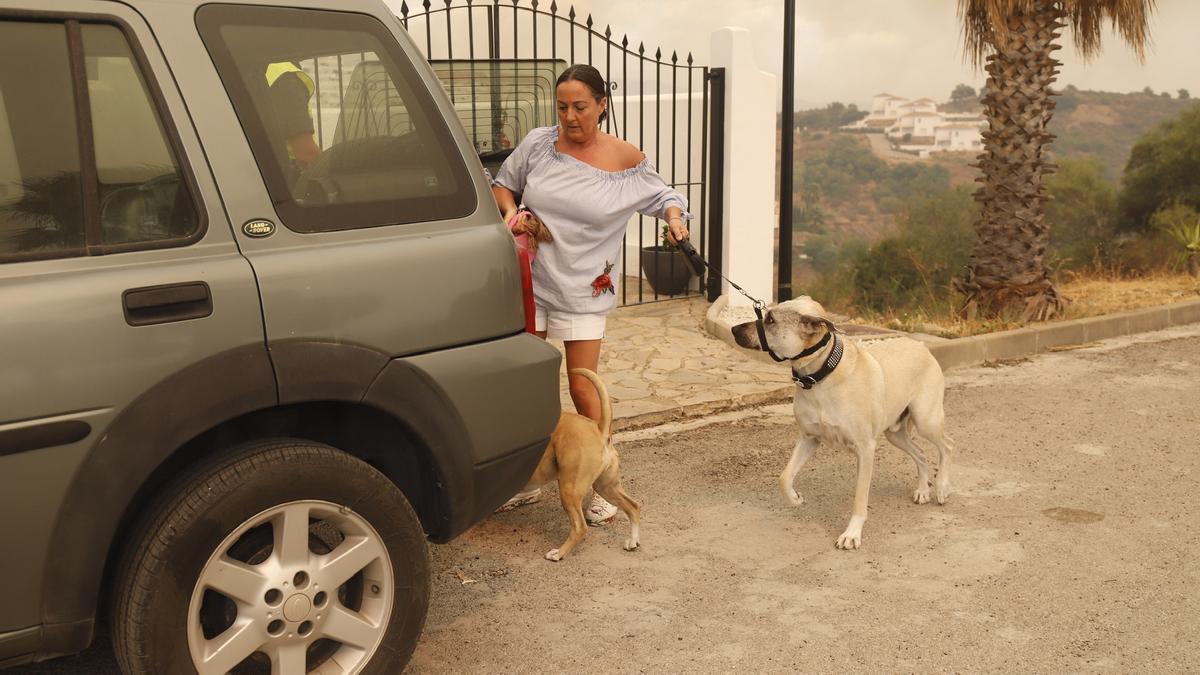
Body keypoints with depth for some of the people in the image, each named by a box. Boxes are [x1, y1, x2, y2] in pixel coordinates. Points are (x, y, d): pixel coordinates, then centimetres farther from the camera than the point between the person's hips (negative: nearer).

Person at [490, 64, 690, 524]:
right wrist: (510, 210, -8)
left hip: (583, 290, -3)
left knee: (583, 389, -3)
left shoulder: (626, 161, -6)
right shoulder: (538, 144, -1)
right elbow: (502, 184, 13)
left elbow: (662, 194, 8)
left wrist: (675, 217, -14)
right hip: (529, 280, 3)